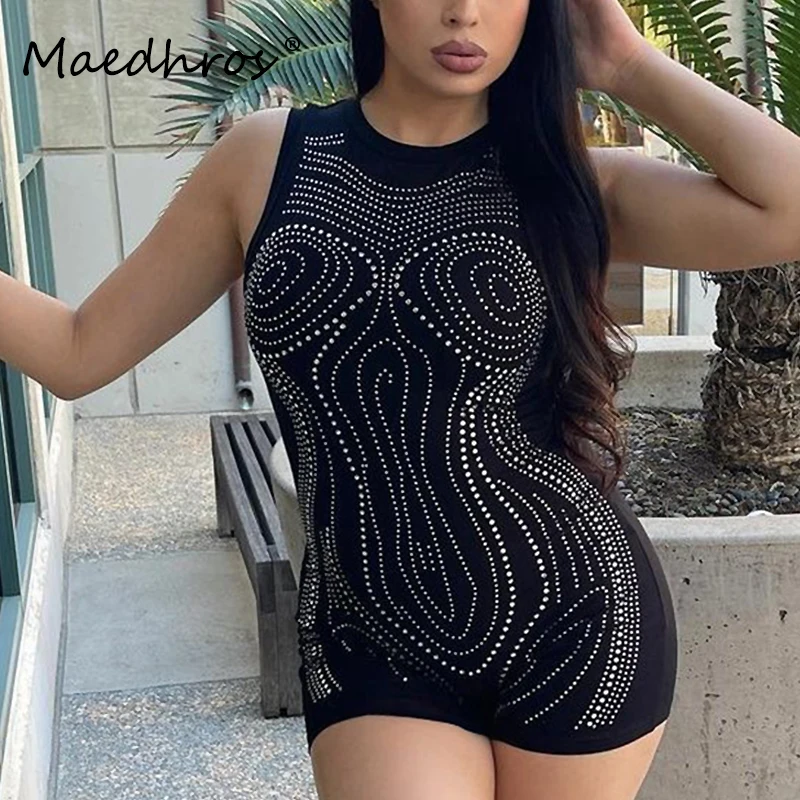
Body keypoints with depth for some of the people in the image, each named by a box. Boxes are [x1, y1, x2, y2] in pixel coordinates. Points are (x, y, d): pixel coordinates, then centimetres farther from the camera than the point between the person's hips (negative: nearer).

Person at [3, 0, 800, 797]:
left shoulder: (568, 182, -2)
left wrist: (629, 65, -10)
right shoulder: (264, 160, 1)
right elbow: (79, 352, 5)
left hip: (575, 623, 0)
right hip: (370, 646, 1)